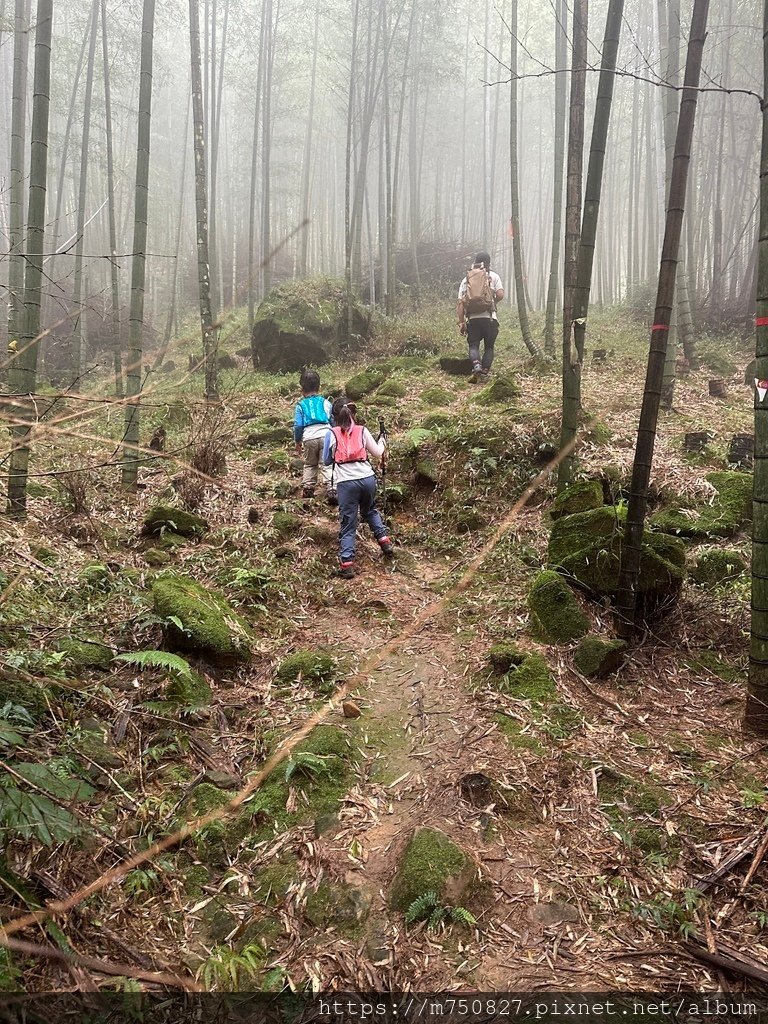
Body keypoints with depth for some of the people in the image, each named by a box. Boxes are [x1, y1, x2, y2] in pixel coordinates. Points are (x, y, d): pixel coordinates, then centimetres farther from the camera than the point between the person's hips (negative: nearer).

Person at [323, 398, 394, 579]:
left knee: (348, 524, 4)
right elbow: (378, 453, 10)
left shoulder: (332, 434, 1)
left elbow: (326, 461, 10)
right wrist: (382, 442, 29)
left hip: (346, 483, -2)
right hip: (367, 478, 2)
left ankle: (347, 564, -1)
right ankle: (385, 540, 25)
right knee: (370, 511, 31)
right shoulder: (362, 431, 4)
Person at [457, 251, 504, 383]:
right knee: (489, 347, 11)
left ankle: (476, 365, -23)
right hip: (489, 318, -1)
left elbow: (460, 303, 6)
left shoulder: (466, 279, 13)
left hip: (472, 319, 1)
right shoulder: (493, 276, 7)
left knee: (473, 346, 4)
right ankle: (485, 372, 0)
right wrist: (493, 302, 15)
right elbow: (500, 295, -6)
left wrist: (461, 322, 7)